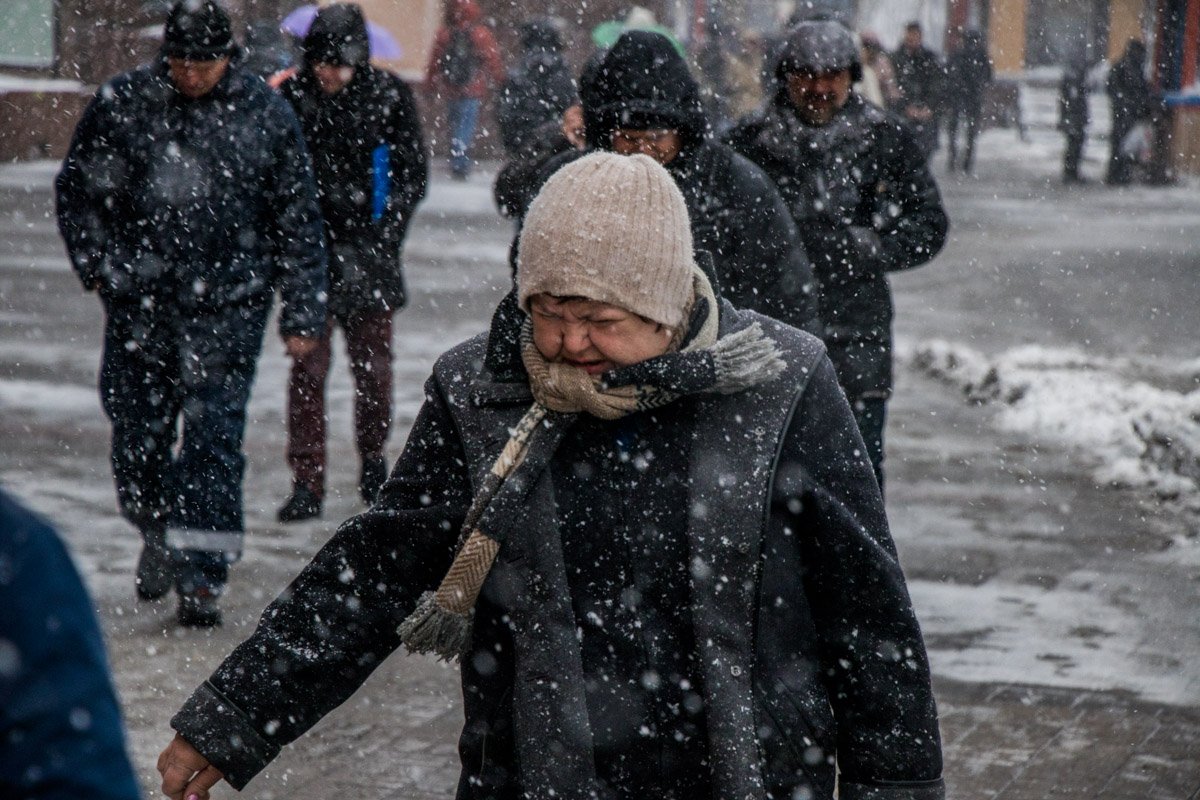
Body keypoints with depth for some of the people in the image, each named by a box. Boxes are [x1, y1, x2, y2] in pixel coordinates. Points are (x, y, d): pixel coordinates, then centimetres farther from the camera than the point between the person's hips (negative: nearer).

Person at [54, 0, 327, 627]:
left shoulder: (265, 115, -1)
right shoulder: (122, 103, 0)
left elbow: (298, 221, 4)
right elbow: (77, 188, 11)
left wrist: (301, 314, 2)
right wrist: (98, 263, -1)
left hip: (228, 303, -2)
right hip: (139, 298, 2)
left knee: (213, 434, -7)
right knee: (136, 424, 9)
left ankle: (201, 576, -4)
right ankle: (157, 531, 36)